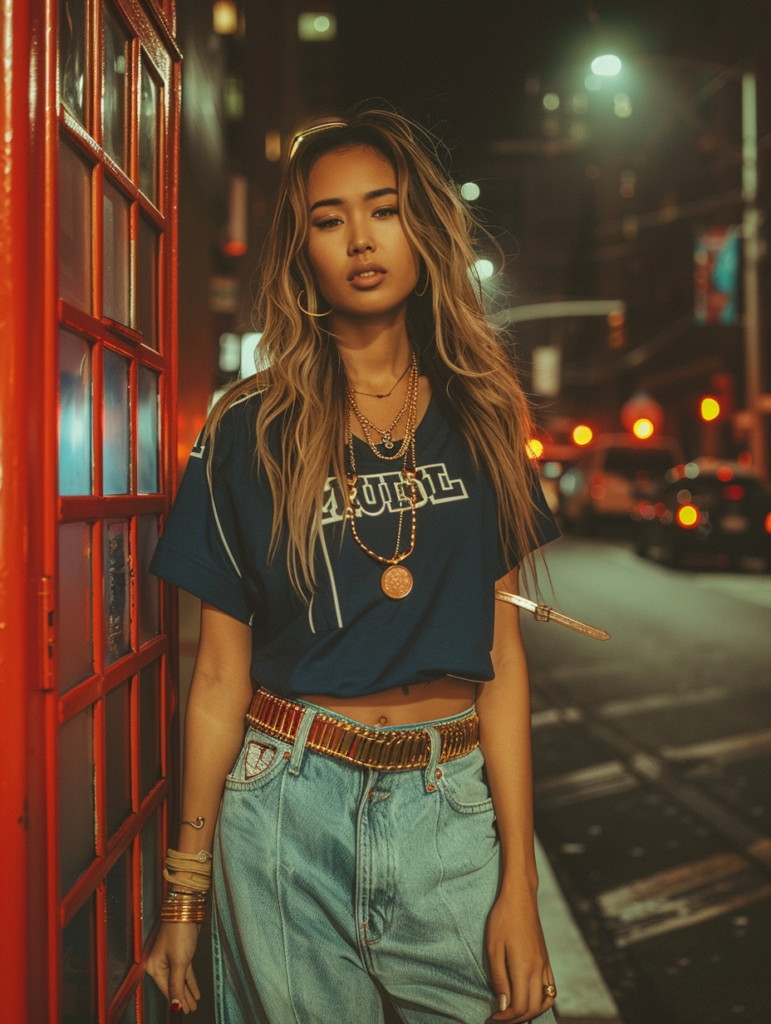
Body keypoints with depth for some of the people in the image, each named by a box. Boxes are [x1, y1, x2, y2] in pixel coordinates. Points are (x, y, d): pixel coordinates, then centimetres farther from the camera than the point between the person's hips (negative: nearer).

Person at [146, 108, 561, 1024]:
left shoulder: (476, 422, 4)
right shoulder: (252, 431, -2)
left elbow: (502, 656, 0)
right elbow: (220, 674, -1)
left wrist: (519, 881, -5)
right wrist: (186, 890, 1)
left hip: (452, 808, 2)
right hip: (291, 806, -1)